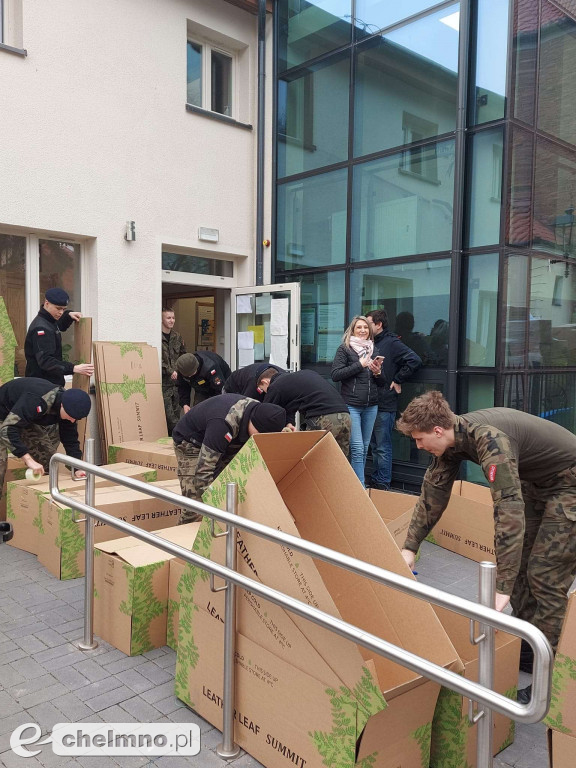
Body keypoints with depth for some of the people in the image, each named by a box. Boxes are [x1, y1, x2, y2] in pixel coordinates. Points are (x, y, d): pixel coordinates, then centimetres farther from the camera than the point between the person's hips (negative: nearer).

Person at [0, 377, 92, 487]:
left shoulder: (68, 408, -18)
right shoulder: (36, 401, -43)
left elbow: (70, 438, -8)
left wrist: (77, 468, -17)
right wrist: (29, 460, -51)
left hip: (27, 417, 7)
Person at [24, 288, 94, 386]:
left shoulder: (49, 321, 10)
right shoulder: (41, 328, -19)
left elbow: (60, 327, 35)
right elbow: (45, 361, -28)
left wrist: (69, 315, 12)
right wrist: (74, 368, -38)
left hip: (52, 383, 10)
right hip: (43, 385, -10)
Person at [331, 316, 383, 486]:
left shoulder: (374, 350, 16)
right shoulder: (344, 349, 1)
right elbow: (335, 375, -11)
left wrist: (377, 373, -2)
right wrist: (360, 365, -13)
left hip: (371, 406, 6)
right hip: (351, 405, -5)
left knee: (365, 448, 11)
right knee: (357, 449, -10)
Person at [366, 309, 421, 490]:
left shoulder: (391, 343, -9)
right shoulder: (371, 343, 14)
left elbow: (415, 360, -20)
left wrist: (398, 380, -15)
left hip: (384, 404, -8)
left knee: (383, 447, 0)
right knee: (374, 446, 15)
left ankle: (383, 484, 8)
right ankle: (374, 481, 24)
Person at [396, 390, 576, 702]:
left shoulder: (489, 439, -36)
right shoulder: (452, 439, -9)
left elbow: (509, 512, -41)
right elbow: (433, 492, 0)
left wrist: (502, 588, -41)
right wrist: (410, 547, 0)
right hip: (535, 482, 9)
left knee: (546, 576, -7)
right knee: (519, 562, 12)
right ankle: (525, 650, 27)